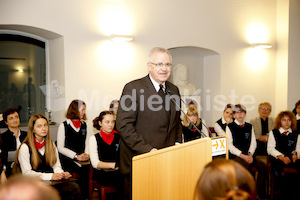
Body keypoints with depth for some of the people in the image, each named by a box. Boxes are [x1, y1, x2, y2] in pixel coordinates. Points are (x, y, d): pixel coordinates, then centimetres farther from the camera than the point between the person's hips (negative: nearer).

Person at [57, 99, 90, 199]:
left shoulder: (84, 125, 19)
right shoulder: (64, 126, 2)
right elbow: (60, 148, -3)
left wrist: (86, 154, -1)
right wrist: (76, 156, -13)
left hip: (81, 157, 4)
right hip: (67, 158, -4)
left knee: (90, 167, -28)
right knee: (84, 169, -31)